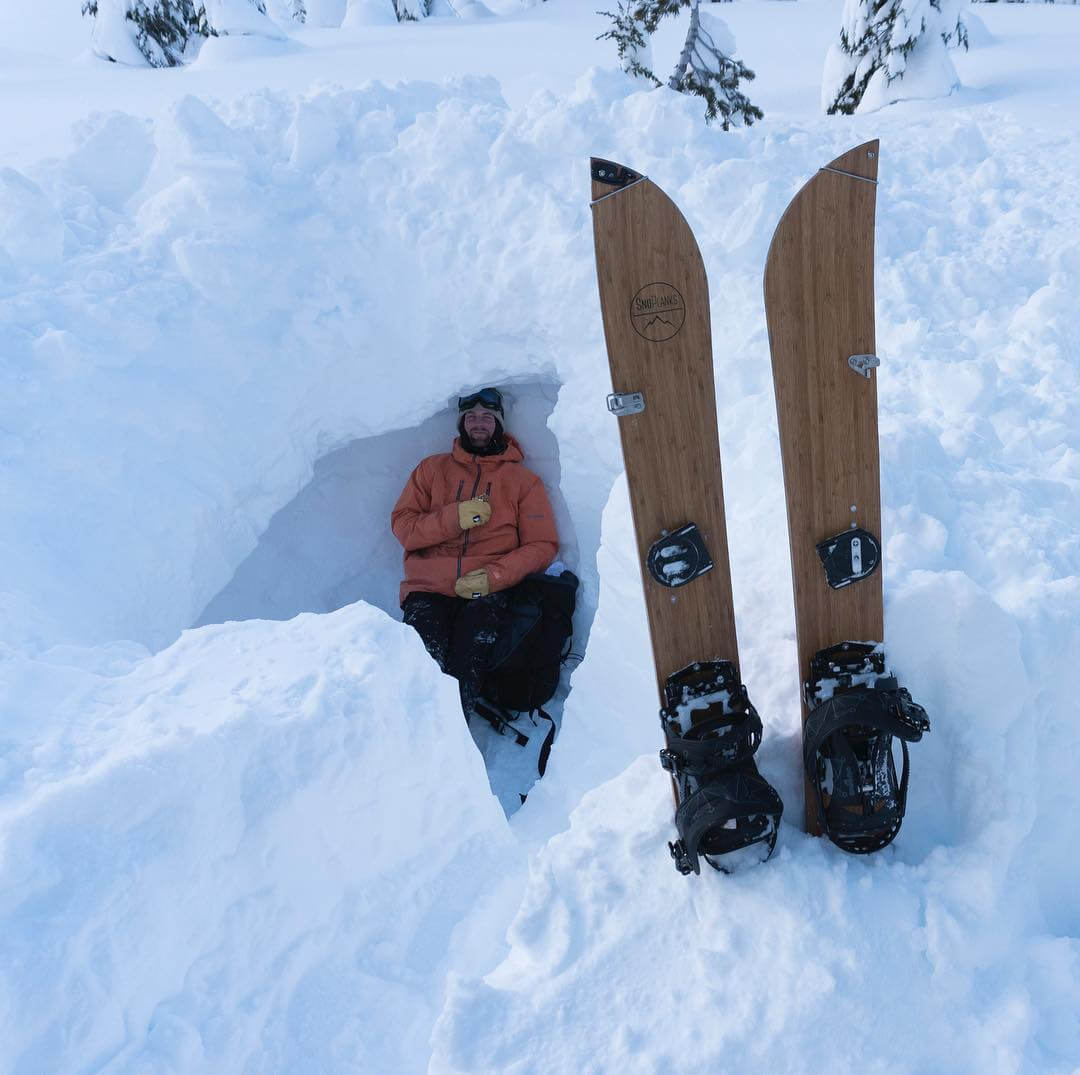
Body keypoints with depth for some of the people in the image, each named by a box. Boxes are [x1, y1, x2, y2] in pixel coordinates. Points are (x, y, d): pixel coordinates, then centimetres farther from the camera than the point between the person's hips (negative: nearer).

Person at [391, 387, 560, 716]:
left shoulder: (523, 479, 16)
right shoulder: (433, 468, 20)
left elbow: (542, 545, 8)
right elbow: (402, 524, 10)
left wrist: (494, 577, -9)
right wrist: (455, 517, -8)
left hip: (487, 594, -1)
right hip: (427, 590, 1)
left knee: (465, 674, -29)